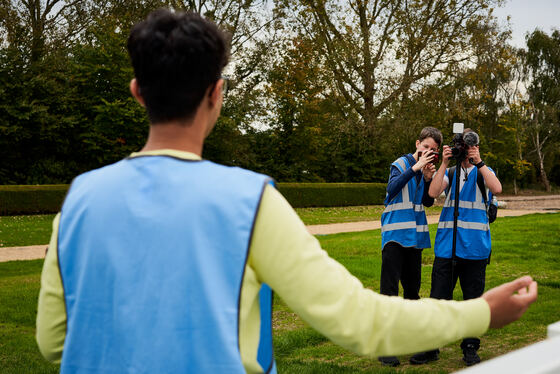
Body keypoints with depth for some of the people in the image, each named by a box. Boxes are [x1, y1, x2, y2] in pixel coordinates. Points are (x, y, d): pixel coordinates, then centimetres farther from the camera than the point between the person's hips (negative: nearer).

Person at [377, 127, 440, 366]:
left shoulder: (427, 169, 12)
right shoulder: (401, 164, -4)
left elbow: (428, 202, 10)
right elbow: (392, 188, -22)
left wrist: (428, 179, -6)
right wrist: (416, 167, -25)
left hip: (415, 235, 6)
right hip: (395, 234, -6)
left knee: (412, 288, 13)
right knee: (389, 289, -9)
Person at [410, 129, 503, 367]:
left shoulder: (485, 172, 11)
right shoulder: (449, 172, 12)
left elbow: (497, 189, -11)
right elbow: (433, 192, -6)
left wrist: (478, 163, -13)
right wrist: (444, 164, -11)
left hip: (475, 246, 0)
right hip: (447, 245, 1)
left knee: (473, 298, 6)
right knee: (439, 297, 1)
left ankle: (470, 348, 18)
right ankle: (431, 347, 11)